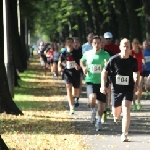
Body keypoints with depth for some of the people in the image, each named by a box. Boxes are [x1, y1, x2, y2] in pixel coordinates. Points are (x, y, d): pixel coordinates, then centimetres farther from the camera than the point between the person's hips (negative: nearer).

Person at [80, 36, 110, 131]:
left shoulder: (105, 55, -4)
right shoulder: (87, 54, 1)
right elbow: (82, 61, 21)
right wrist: (83, 67, 1)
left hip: (102, 81, 1)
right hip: (90, 80, -1)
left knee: (101, 102, 6)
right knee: (92, 97, -25)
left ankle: (99, 121, 23)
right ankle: (93, 112, 4)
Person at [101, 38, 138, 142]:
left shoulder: (133, 61, -5)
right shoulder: (114, 59, -11)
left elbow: (136, 73, 15)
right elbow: (104, 72, -1)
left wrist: (136, 83, 1)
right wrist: (103, 85, -8)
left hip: (128, 89, 0)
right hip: (116, 89, 0)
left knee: (126, 110, -16)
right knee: (116, 113, 14)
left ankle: (124, 135, -13)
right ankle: (116, 116, 54)